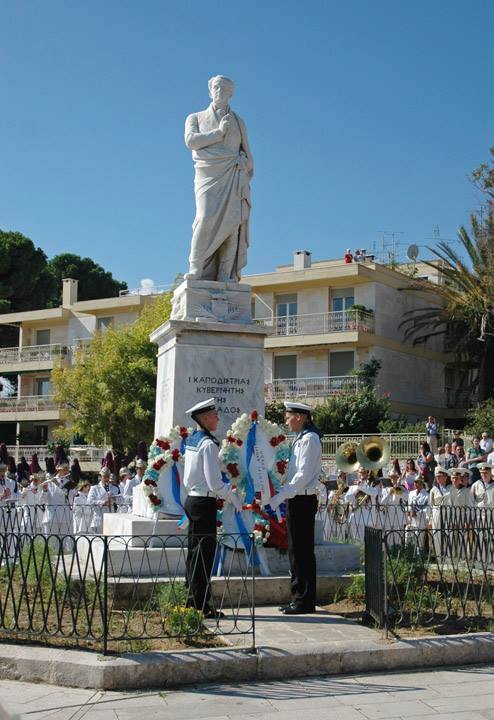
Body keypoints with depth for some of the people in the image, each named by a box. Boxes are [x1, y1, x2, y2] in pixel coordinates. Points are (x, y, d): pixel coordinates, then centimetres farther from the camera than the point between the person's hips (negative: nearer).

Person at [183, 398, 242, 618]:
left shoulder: (191, 441, 12)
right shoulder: (208, 444, -16)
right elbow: (214, 482, -19)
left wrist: (225, 493, 19)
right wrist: (233, 496, -4)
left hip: (192, 499, 9)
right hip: (204, 503, -9)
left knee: (194, 552, 14)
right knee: (205, 553, -3)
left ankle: (193, 601, 22)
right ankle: (201, 605, 1)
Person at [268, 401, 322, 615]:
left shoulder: (309, 439, -13)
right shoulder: (300, 439, 16)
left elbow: (302, 476, -20)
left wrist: (279, 497, -21)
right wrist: (281, 497, 13)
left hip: (303, 501, -10)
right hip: (296, 500, 10)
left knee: (302, 551, -4)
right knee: (296, 550, 13)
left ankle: (305, 601, 2)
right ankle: (298, 598, 20)